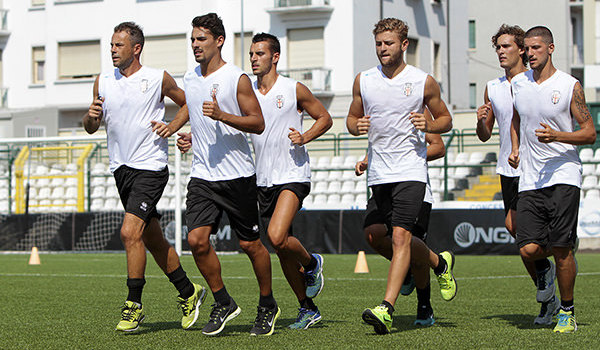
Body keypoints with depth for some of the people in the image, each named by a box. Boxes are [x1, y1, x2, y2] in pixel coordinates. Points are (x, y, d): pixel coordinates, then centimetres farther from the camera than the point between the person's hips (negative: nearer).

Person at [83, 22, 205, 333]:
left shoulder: (159, 79, -4)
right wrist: (91, 116, -9)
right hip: (121, 169, 6)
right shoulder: (103, 81, 8)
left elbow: (187, 103, 11)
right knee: (153, 239, 12)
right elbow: (91, 127, 12)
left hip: (150, 168, -6)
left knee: (130, 232, -18)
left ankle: (134, 305, -9)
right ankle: (188, 293, 26)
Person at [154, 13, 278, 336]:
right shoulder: (190, 78, 9)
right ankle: (223, 303, 7)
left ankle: (267, 306, 23)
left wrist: (221, 115, -22)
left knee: (250, 244, 3)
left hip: (238, 176, -5)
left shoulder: (237, 78, -9)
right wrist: (174, 126, 20)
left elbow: (258, 124, -10)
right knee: (197, 239, -10)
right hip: (202, 174, 5)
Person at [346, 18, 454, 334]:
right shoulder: (363, 81, 6)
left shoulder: (424, 82, -1)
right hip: (378, 172, 5)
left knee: (400, 237, -17)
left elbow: (446, 120, 10)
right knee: (397, 239, 12)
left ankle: (386, 309, -23)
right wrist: (357, 126, -7)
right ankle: (440, 263, 40)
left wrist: (428, 125, -12)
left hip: (410, 169, -5)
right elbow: (352, 118, 17)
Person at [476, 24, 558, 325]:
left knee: (516, 225, -19)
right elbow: (485, 135, 14)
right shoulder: (492, 88, 10)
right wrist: (481, 121, -7)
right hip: (507, 169, 5)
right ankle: (548, 300, 18)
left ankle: (545, 266, 9)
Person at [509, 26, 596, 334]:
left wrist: (556, 136, -18)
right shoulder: (518, 83, 10)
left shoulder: (570, 86, -4)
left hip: (563, 175, -4)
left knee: (561, 249, -8)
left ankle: (567, 311, 10)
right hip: (529, 179, 4)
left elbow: (590, 133, -2)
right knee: (528, 249, -8)